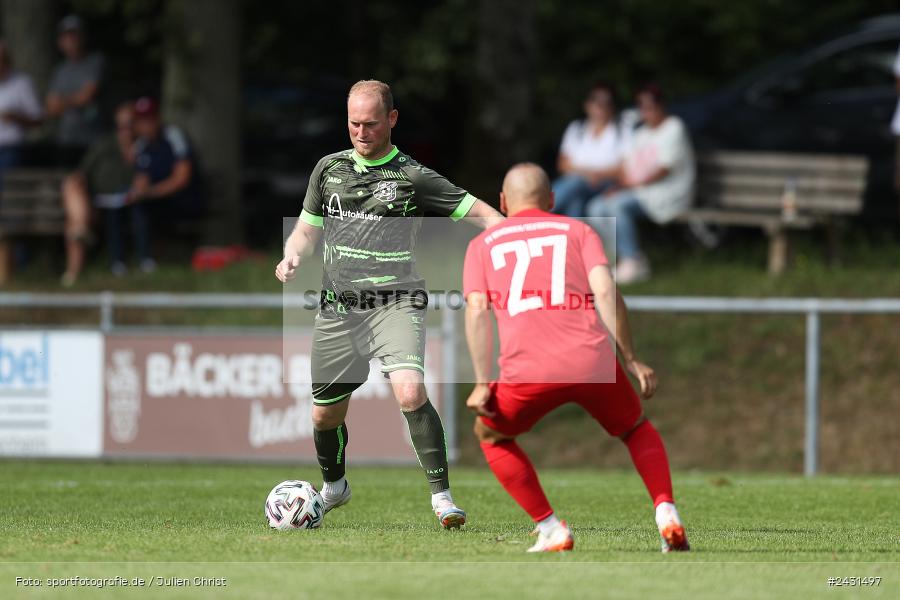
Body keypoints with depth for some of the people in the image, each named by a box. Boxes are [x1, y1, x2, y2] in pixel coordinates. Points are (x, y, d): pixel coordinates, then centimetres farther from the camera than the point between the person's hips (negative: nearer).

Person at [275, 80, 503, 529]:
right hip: (337, 307, 4)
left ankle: (441, 496, -19)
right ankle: (333, 487, 41)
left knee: (410, 391, -27)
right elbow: (307, 228, 22)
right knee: (325, 413, 11)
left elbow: (479, 212, -3)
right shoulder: (329, 169, 12)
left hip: (394, 303, -4)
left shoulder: (413, 177, -2)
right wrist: (292, 257, 1)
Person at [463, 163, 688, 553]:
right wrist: (631, 361, 6)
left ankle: (551, 530, 17)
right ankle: (666, 515, 6)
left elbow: (477, 310, 5)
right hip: (592, 362, 1)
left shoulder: (482, 245, 21)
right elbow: (605, 291, 4)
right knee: (637, 430, 28)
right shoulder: (578, 231, 20)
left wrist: (483, 384, 2)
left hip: (528, 372, -1)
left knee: (491, 435, 28)